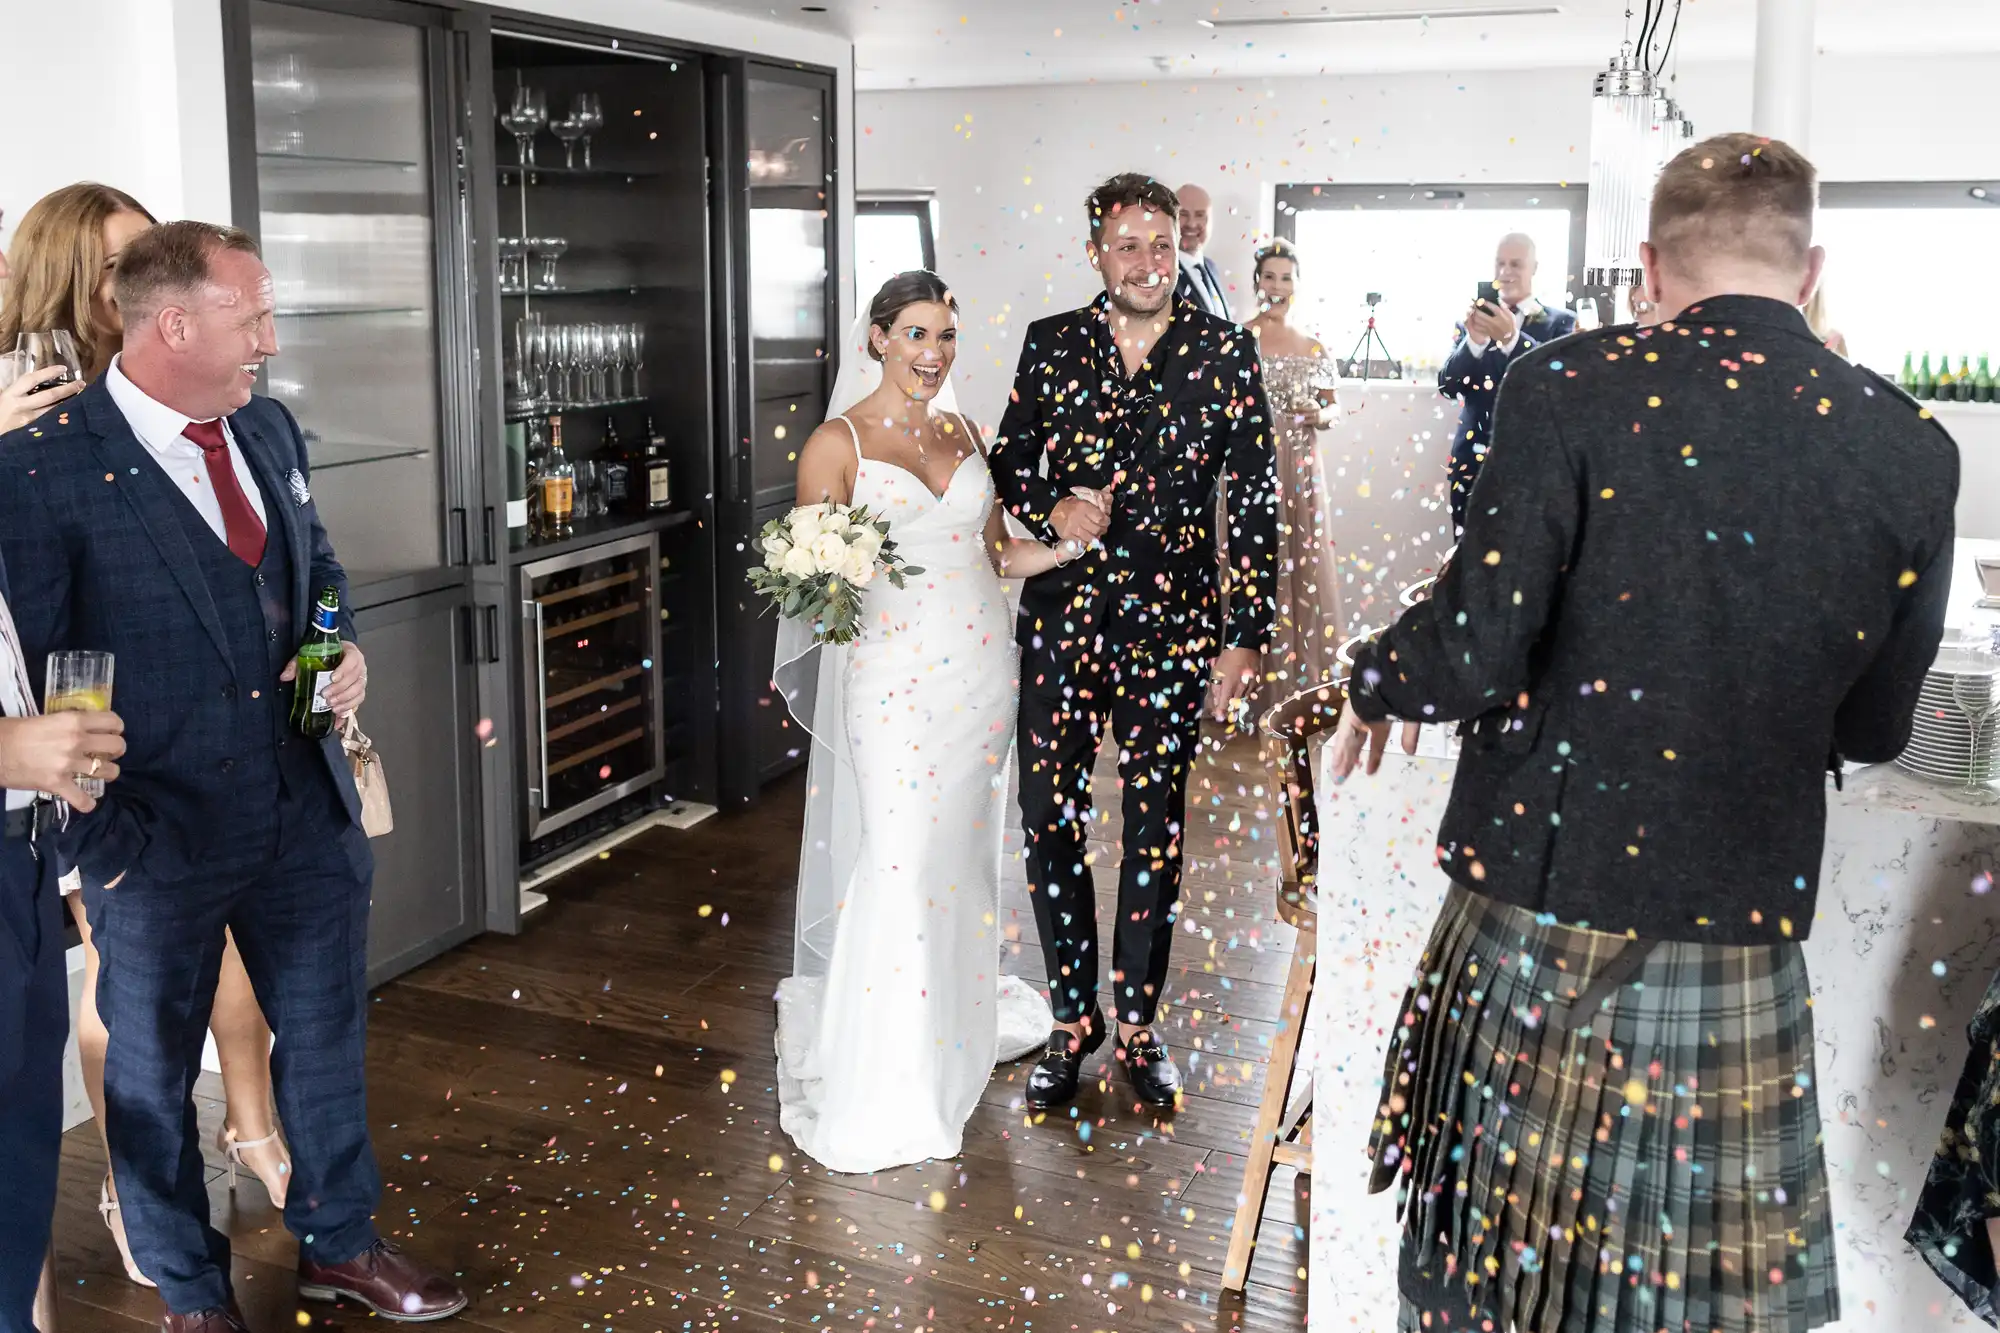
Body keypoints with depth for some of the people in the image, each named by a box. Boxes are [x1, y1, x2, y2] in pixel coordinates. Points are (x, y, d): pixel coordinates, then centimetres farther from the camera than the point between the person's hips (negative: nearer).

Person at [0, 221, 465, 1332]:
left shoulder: (270, 429, 4)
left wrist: (345, 647, 0)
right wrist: (102, 837, -14)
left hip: (309, 816, 6)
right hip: (160, 835, -5)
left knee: (329, 1038, 19)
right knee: (154, 1075, 14)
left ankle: (340, 1242, 41)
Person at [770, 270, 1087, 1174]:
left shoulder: (962, 431, 12)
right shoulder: (837, 443, -5)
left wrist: (1068, 543, -1)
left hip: (980, 669, 5)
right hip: (892, 680, -5)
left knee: (961, 854, 14)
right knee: (896, 868, -6)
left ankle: (958, 1025, 33)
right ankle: (879, 1093, 4)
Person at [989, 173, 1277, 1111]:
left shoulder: (1225, 351, -1)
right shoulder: (1050, 345, 4)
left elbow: (1255, 499, -2)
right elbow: (1007, 461, 13)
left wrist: (1247, 635, -6)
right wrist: (1051, 509, -9)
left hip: (1172, 628, -1)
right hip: (1060, 621, 1)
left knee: (1156, 831, 9)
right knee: (1050, 825, 4)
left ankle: (1137, 1022, 26)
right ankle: (1071, 1018, 23)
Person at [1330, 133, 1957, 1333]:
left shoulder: (1569, 391, -11)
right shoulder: (1915, 454, 0)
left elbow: (1473, 656, -15)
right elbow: (1874, 729, 8)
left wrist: (1375, 686, 5)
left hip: (1540, 915, -2)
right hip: (1744, 928, 2)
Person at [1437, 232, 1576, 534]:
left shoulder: (1560, 323, 3)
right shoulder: (1471, 323, 10)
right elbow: (1447, 386, 0)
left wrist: (1512, 337, -26)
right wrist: (1474, 340, -19)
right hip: (1473, 465, 2)